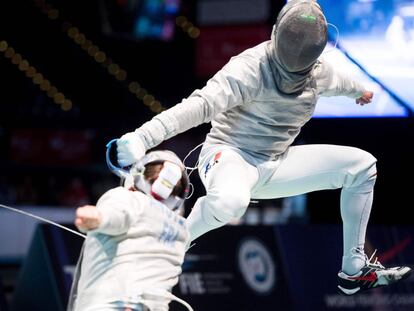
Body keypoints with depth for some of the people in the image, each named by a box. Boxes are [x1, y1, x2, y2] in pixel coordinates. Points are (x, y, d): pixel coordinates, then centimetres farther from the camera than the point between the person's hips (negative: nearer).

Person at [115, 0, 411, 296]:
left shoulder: (317, 70, -1)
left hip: (273, 165, 7)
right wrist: (143, 137, -49)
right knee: (230, 201, -44)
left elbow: (337, 81, 26)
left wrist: (359, 91, 49)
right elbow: (201, 105, -36)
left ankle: (354, 270, 8)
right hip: (230, 155, -7)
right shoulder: (251, 67, -24)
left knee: (362, 165, 1)